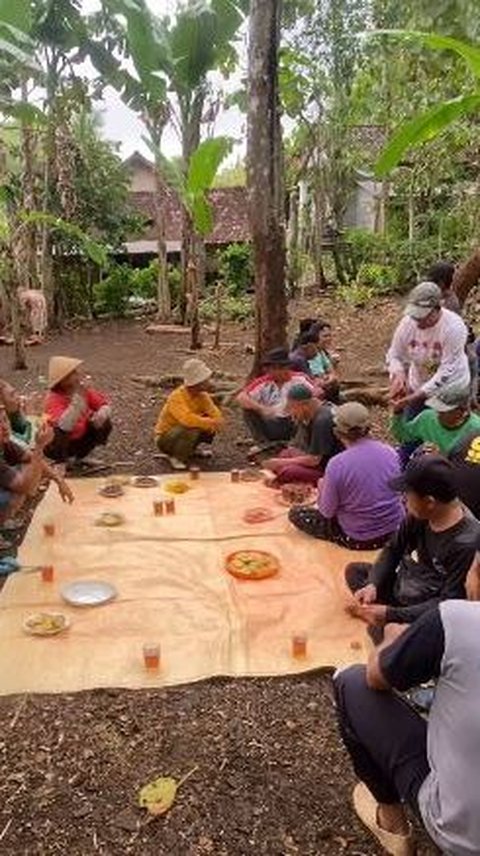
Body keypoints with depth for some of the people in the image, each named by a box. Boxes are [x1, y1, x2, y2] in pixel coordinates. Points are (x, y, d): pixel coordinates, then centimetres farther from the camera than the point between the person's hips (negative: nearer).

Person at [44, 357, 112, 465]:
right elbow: (64, 426, -44)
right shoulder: (54, 399, -28)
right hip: (60, 444, -6)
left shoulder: (84, 389, -9)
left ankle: (79, 457, 10)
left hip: (80, 439, 6)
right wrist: (78, 399, -47)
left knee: (105, 424, -9)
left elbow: (105, 405, -7)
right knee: (59, 432, -36)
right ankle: (62, 461, -4)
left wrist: (100, 415, -31)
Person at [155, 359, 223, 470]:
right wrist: (210, 423, -37)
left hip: (184, 433, 7)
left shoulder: (202, 395, -8)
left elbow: (216, 414, -13)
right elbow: (187, 419, -45)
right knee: (192, 428, -36)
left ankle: (193, 447, 9)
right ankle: (176, 457, -13)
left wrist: (214, 423, -35)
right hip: (165, 438, -7)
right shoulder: (176, 397, -29)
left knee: (211, 423, -10)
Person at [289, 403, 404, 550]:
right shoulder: (390, 452, -9)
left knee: (296, 514, 7)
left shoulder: (337, 464, -24)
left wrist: (322, 487, 7)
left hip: (361, 540, -6)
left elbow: (327, 512, -14)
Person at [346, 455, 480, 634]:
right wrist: (372, 584, -12)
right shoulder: (420, 514, -10)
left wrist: (391, 615, -29)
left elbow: (447, 603, -26)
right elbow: (393, 550, 5)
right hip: (400, 587, 8)